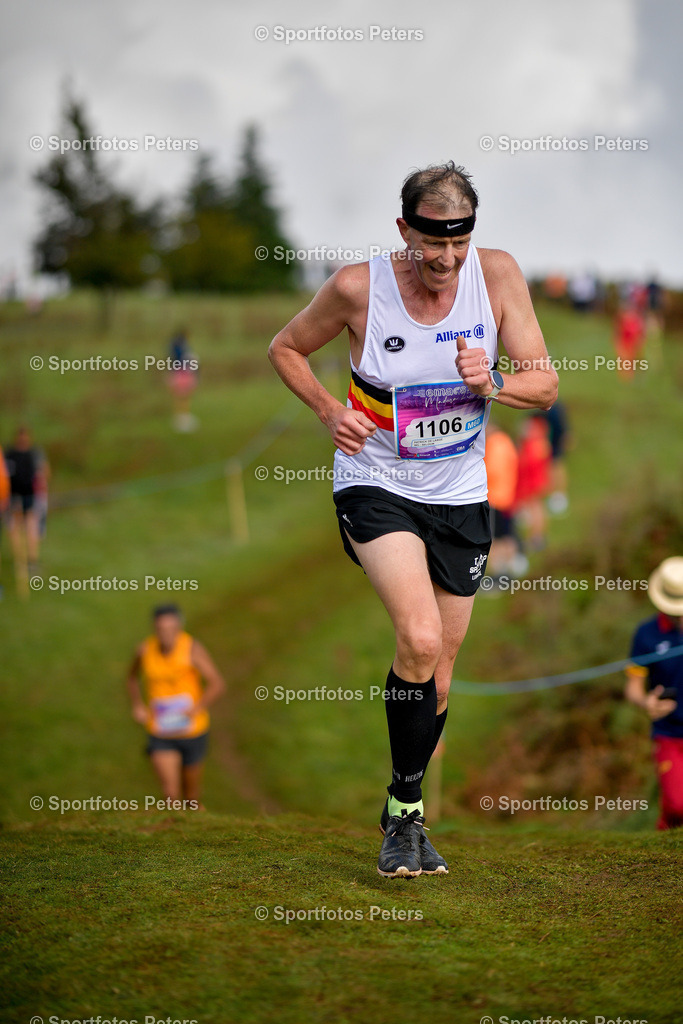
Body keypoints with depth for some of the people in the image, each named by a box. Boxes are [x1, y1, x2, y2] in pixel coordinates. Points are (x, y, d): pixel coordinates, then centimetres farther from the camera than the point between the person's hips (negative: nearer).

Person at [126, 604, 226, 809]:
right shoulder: (145, 649, -9)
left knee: (191, 798, 14)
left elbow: (217, 684, -21)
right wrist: (137, 705, -4)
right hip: (161, 736, 1)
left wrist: (197, 707, -35)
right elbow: (133, 677, 13)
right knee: (171, 793, -17)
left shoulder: (192, 648, -18)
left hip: (193, 733, -1)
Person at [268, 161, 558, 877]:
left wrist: (492, 382, -24)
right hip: (375, 488, -3)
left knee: (438, 671, 9)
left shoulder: (497, 273, -8)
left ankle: (404, 813, 32)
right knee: (419, 640, -25)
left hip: (461, 497, 3)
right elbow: (285, 348, 5)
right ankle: (406, 814, -9)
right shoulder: (357, 288, -13)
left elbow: (545, 385, -4)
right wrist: (329, 411, -11)